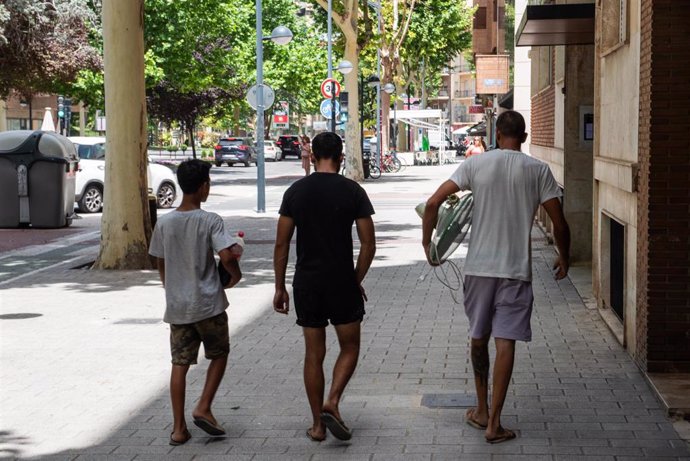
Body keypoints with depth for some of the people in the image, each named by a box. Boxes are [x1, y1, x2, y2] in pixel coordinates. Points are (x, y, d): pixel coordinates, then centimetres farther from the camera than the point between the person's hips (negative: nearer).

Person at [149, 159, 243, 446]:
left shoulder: (164, 223, 2)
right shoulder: (210, 221, -11)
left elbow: (160, 263, 10)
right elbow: (226, 256, -21)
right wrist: (236, 275, 1)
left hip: (176, 306, 4)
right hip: (208, 304, -4)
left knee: (179, 364, 8)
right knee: (219, 354, 17)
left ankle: (179, 428, 8)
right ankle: (203, 408, 6)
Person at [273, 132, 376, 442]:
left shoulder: (296, 192, 1)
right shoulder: (353, 191, -4)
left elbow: (282, 244, 0)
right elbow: (368, 244, -4)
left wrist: (280, 288, 7)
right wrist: (357, 280, 8)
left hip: (306, 283, 2)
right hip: (342, 282, -2)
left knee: (314, 353, 10)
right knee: (349, 348, 13)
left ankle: (317, 424, 13)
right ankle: (332, 402, -8)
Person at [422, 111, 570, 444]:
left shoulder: (475, 164, 0)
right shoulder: (538, 171, -2)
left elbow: (433, 203, -6)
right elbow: (559, 224, -2)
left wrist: (427, 243, 8)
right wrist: (564, 258, 16)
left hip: (479, 267, 2)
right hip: (516, 269, -1)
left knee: (479, 338, 16)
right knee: (505, 342, -1)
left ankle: (482, 411, 27)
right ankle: (494, 422, -3)